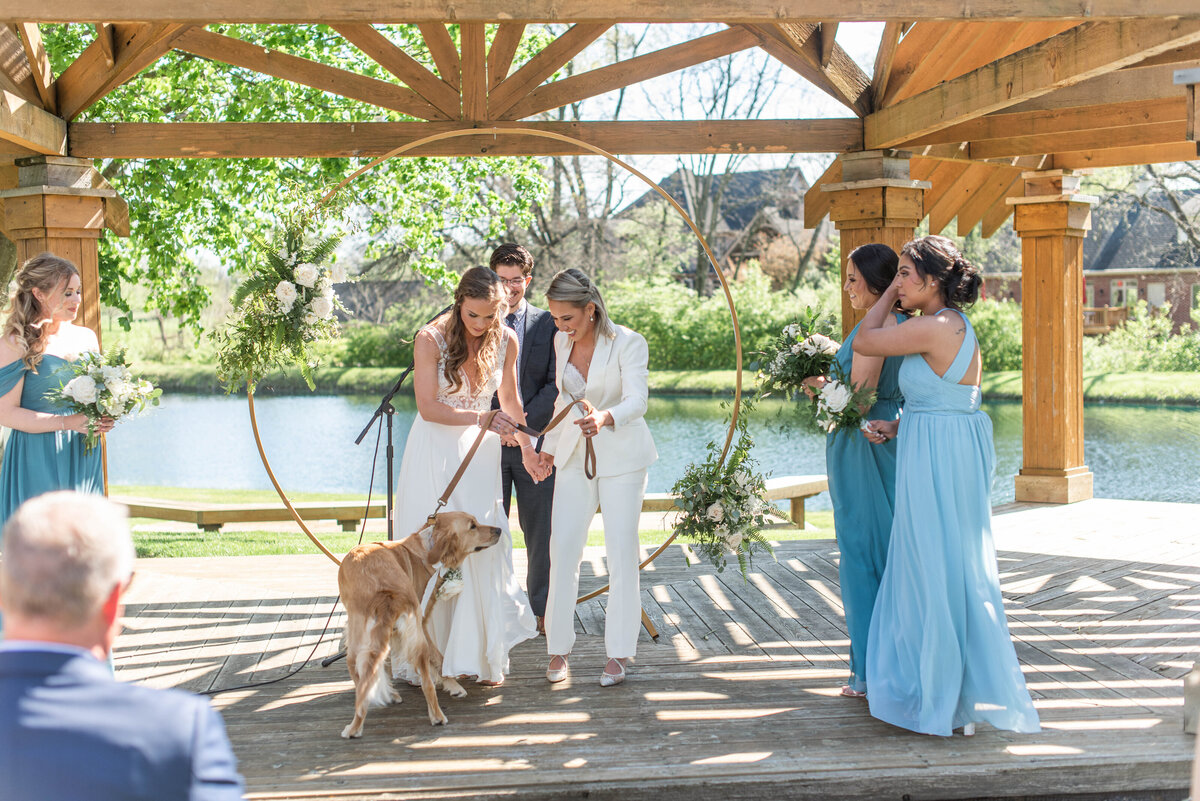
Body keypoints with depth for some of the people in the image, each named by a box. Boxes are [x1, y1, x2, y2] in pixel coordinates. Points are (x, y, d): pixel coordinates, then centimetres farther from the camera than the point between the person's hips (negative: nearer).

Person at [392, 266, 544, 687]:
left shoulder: (505, 340, -1)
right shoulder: (430, 339, -13)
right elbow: (428, 407, -18)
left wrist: (526, 447, 15)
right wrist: (480, 418, -29)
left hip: (481, 454, 3)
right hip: (436, 452, -2)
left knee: (483, 548, -3)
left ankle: (481, 655, 9)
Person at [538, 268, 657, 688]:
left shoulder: (628, 343, -15)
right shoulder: (561, 342, 2)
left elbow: (637, 400, -27)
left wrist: (604, 418, -47)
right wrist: (550, 445, 17)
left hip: (621, 455, -4)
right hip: (575, 455, 5)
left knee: (621, 551, -2)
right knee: (562, 548, -1)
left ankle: (618, 653, 7)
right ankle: (559, 648, 10)